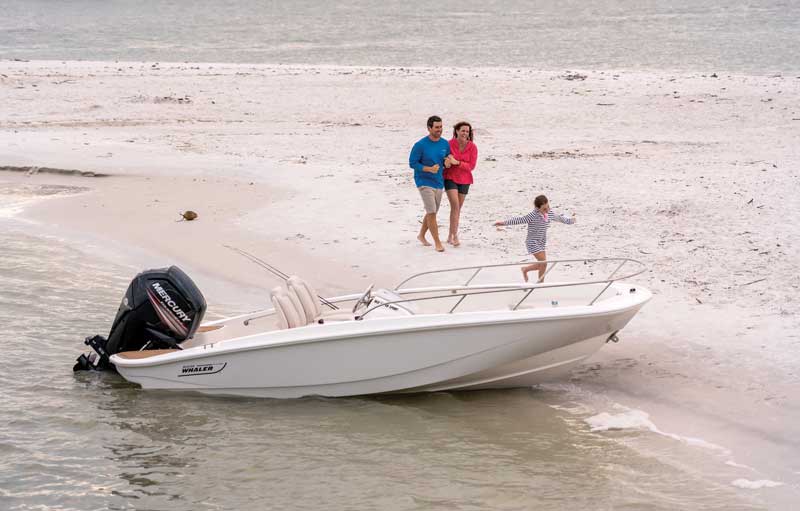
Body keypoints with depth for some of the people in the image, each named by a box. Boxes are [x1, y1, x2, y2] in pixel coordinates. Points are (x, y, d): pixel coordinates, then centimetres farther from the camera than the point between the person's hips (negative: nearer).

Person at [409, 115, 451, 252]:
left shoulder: (445, 144, 2)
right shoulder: (420, 145, -14)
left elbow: (447, 160, 14)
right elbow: (412, 163, -11)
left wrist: (447, 162, -11)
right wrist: (429, 169, -24)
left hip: (439, 183, 6)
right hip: (424, 183, -6)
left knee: (432, 213, 16)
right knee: (431, 212, -11)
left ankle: (421, 235, 37)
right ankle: (437, 242, -5)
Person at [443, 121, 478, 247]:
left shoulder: (472, 147, -8)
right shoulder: (450, 144, -12)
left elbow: (471, 166, -10)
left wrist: (457, 162, -23)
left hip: (464, 180, 3)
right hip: (450, 178, -3)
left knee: (458, 208, 10)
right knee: (455, 206, -16)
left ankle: (450, 236, 22)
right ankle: (455, 236, -17)